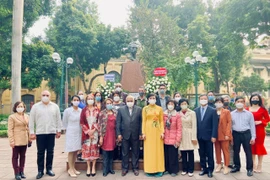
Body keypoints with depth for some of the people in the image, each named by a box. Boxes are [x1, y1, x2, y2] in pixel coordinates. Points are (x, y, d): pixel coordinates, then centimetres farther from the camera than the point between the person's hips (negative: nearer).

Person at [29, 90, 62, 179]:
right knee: (40, 152, 5)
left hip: (51, 132, 1)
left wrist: (58, 130, 4)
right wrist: (32, 132, -2)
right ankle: (40, 171, 15)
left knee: (50, 152, 8)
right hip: (40, 133, -1)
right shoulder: (35, 106, 1)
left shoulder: (55, 106, 5)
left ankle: (49, 169, 20)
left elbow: (58, 119, 7)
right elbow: (31, 120, 1)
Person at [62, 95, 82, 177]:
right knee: (71, 151, 3)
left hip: (79, 133, 4)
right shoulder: (67, 110, -10)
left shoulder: (81, 110, -2)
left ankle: (73, 168, 24)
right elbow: (64, 122, 1)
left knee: (76, 151, 11)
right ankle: (70, 169, 14)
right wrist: (69, 129, 6)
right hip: (71, 133, -4)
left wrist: (79, 129, 6)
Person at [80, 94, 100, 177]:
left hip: (95, 132, 0)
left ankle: (93, 167, 12)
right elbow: (82, 122, -1)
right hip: (86, 132, 0)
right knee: (87, 148, 2)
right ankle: (88, 167, 13)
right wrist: (88, 131, -10)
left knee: (94, 148, 3)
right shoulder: (84, 110, 3)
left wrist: (93, 130, -10)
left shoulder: (97, 110, 4)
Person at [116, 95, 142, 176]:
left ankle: (135, 168, 25)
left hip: (135, 135, 0)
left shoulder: (139, 109, 1)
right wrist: (119, 134, -5)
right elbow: (118, 122, 0)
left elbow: (141, 122, 0)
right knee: (125, 153, 10)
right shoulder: (121, 109, 1)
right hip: (125, 135, 0)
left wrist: (140, 133, -3)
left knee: (135, 152, 11)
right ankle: (125, 168, 24)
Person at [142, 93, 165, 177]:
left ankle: (158, 170, 13)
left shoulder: (159, 108, 5)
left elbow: (161, 121, 4)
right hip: (148, 131, 0)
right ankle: (150, 170, 12)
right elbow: (143, 121, 1)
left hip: (157, 131, 1)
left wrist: (162, 132, -4)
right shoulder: (145, 109, 3)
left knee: (158, 150, 4)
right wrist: (143, 133, -5)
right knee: (149, 150, 4)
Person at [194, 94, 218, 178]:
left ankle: (210, 170, 20)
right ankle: (204, 169, 23)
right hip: (199, 136, 3)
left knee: (209, 154, 7)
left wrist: (213, 136, -12)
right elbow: (195, 123, 4)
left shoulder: (212, 110, -4)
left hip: (208, 136, -3)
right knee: (201, 154, 11)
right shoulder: (196, 110, 5)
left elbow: (215, 124, -7)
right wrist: (195, 135, 0)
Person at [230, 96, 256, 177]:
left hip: (246, 134, -1)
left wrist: (253, 137, -1)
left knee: (248, 152, 4)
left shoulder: (249, 114, 1)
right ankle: (237, 166, 27)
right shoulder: (232, 114, 3)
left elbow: (252, 126, 3)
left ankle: (249, 168, 16)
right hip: (236, 134, 2)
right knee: (236, 151, 11)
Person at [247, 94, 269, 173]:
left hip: (260, 130, -2)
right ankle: (253, 165, 19)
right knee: (252, 146, 8)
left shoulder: (262, 109, -3)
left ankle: (259, 165, 15)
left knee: (259, 146, 4)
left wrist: (260, 122, -14)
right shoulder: (247, 110, 2)